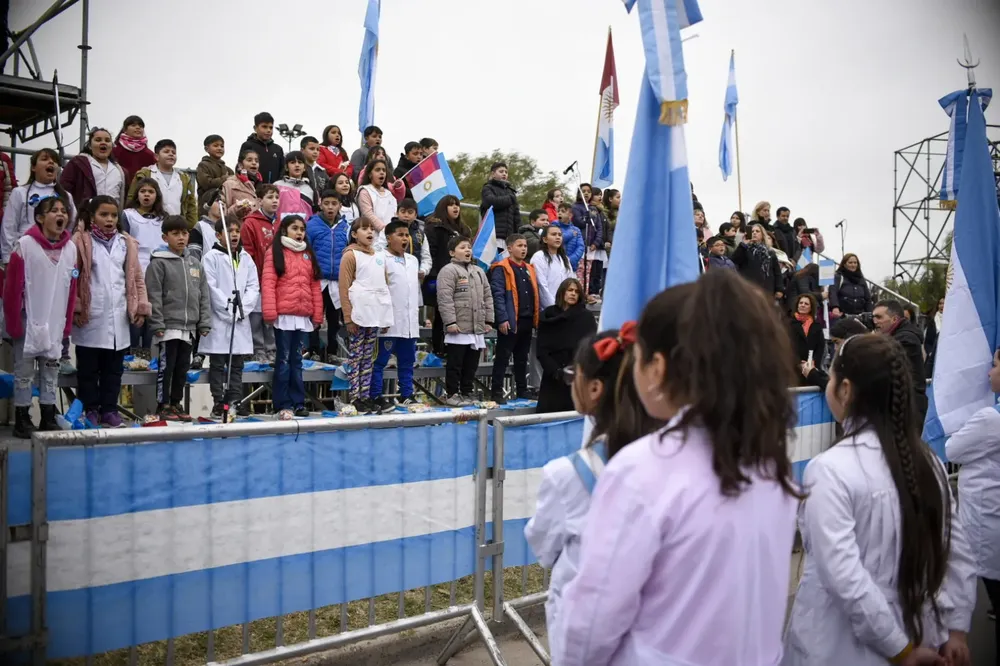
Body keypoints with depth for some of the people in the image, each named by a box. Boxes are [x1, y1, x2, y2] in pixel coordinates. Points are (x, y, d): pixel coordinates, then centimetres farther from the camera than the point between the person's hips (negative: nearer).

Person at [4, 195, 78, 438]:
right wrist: (13, 323, -8)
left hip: (55, 322, 4)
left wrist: (67, 324, 7)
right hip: (29, 321, -4)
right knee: (24, 370, 3)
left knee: (51, 370, 9)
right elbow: (12, 287, -8)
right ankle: (22, 420, 12)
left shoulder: (71, 248, 3)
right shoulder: (25, 245, -9)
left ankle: (48, 418, 18)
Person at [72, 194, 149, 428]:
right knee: (88, 368, 6)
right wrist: (75, 308, -11)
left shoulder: (126, 243, 10)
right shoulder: (81, 241, -2)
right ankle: (90, 410, 16)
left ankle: (109, 410, 19)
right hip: (90, 317, -3)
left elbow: (136, 277, 11)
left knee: (114, 368, 10)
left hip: (119, 317, 4)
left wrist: (141, 307, 4)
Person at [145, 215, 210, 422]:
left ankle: (176, 403, 21)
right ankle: (163, 405, 8)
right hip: (169, 326, -5)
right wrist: (157, 324, -14)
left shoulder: (195, 264, 13)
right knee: (166, 367, 0)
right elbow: (154, 296, -9)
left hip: (189, 328, 6)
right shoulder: (158, 263, -5)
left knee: (182, 368, 11)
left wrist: (204, 323, 6)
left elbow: (203, 296, 13)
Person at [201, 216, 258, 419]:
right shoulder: (211, 257, -3)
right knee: (217, 364, 2)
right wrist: (230, 309, -14)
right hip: (219, 319, -4)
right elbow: (211, 288, -10)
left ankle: (236, 401, 15)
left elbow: (253, 287, 6)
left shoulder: (246, 258, 11)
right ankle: (219, 403, 6)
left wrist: (242, 308, -8)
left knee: (237, 364, 9)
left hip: (241, 320, 4)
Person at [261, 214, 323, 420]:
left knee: (297, 361, 10)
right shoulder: (275, 252, 1)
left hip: (304, 317, 5)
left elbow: (315, 286, 13)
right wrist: (270, 312, -15)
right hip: (284, 316, -4)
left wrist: (317, 314, 9)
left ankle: (298, 403, 14)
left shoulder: (308, 255, 16)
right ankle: (283, 404, 4)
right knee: (284, 361, 0)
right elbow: (268, 283, -7)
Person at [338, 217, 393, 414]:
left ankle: (365, 396, 15)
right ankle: (353, 398, 2)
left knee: (368, 357, 10)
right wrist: (348, 317, -13)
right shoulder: (350, 255, -4)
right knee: (355, 357, -2)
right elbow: (344, 288, -8)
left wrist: (387, 315, 12)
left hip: (376, 314, 6)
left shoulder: (380, 255, 14)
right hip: (359, 314, -6)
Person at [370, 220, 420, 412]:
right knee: (380, 361, -2)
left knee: (407, 361, 13)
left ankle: (406, 395, 20)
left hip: (410, 322, 7)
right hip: (389, 321, -7)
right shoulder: (382, 259, -8)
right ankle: (375, 397, 3)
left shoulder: (413, 260, 16)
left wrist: (417, 313, 20)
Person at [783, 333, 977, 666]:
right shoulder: (926, 460, -2)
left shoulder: (830, 468, -22)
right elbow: (958, 553, 4)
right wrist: (955, 629, 6)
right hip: (918, 636, 6)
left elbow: (844, 577, -26)